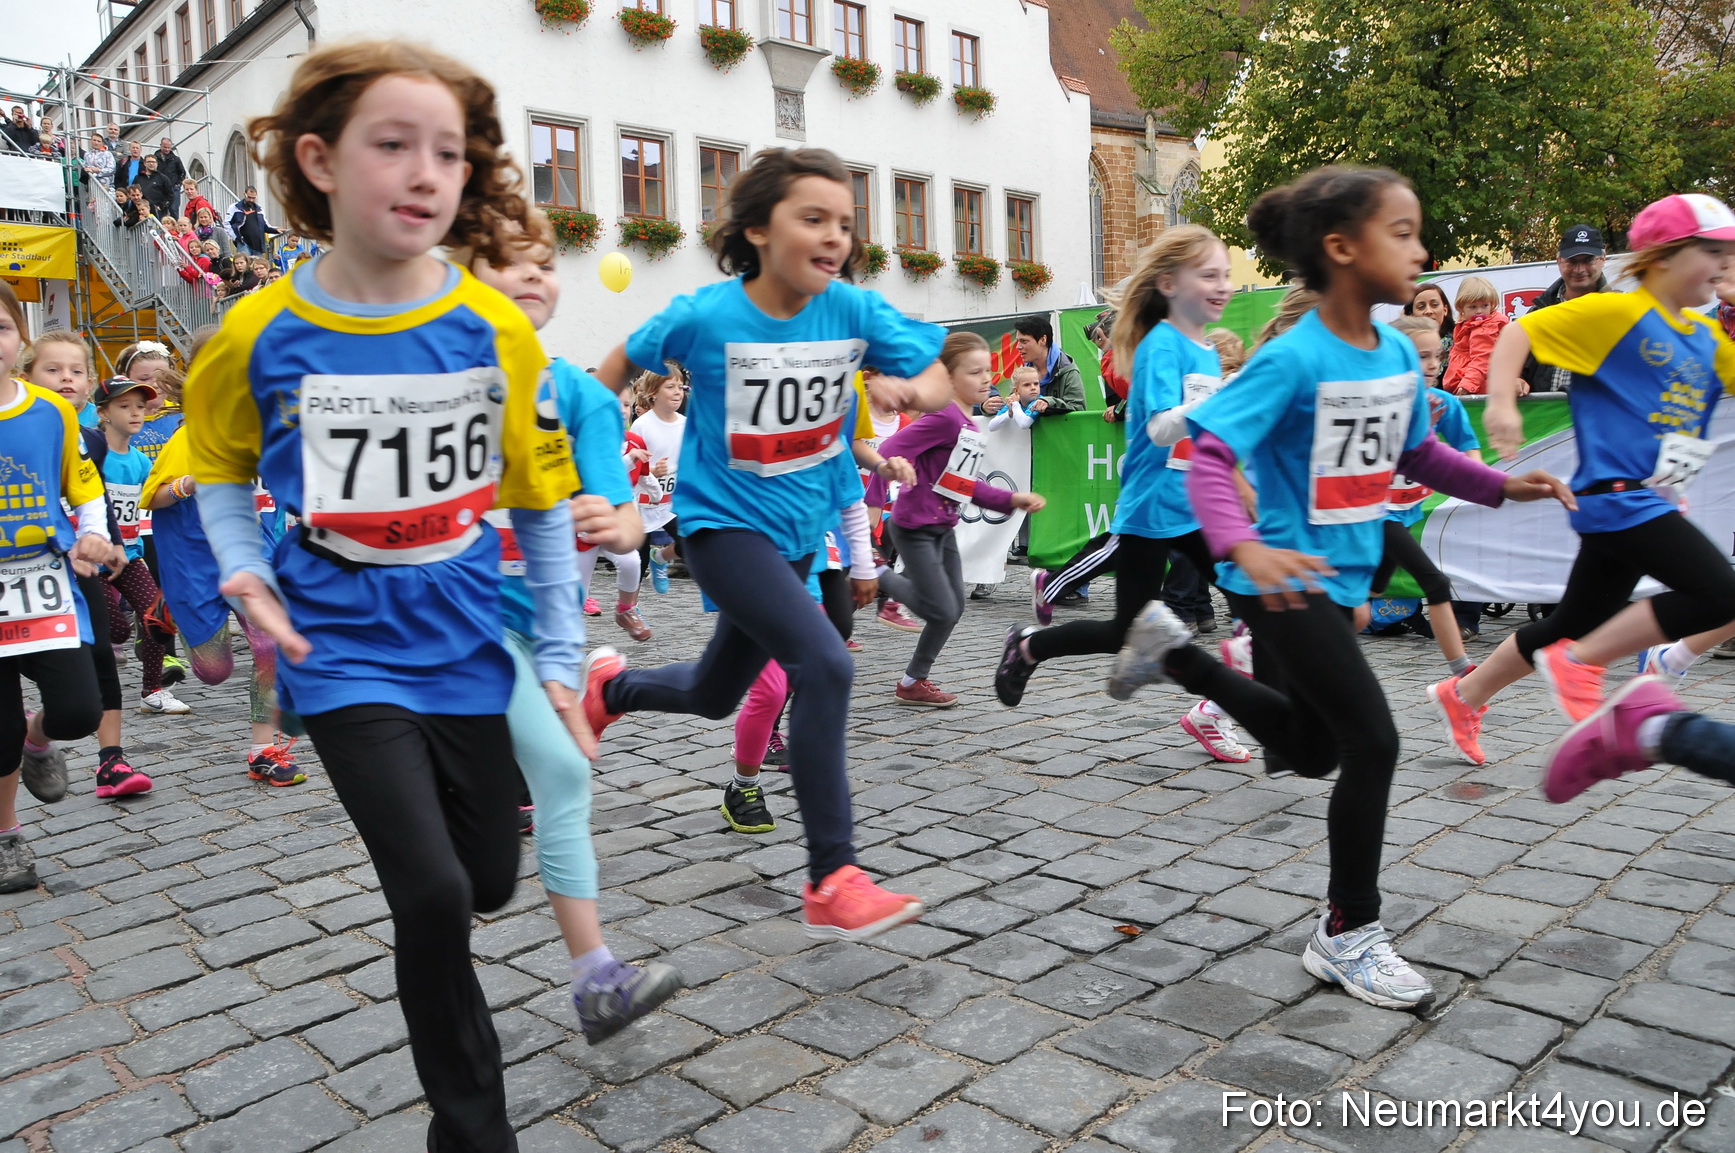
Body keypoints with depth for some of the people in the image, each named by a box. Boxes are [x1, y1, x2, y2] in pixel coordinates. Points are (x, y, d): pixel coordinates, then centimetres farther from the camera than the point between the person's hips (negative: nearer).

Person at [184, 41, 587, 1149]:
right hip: (344, 649, -2)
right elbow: (223, 473, 11)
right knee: (432, 896, -11)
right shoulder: (261, 334, -8)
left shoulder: (496, 329, -7)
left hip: (466, 643, 2)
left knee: (487, 886, 13)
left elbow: (542, 502, 1)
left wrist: (560, 658, 1)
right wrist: (245, 574, -8)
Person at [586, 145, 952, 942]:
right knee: (824, 665, -26)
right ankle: (831, 884, -16)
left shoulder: (852, 309, -9)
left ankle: (609, 686, 54)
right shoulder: (706, 316, -17)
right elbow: (622, 363, 1)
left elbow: (938, 380, -4)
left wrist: (911, 388, -26)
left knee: (713, 696, 20)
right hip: (724, 524, -5)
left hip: (800, 527, 6)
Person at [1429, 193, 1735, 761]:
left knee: (1575, 624, 13)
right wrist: (1501, 404, -26)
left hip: (1652, 505, 9)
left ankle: (1462, 695, 25)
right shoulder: (1615, 311, -7)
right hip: (1616, 494, -9)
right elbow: (1521, 331, -11)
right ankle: (1577, 663, -6)